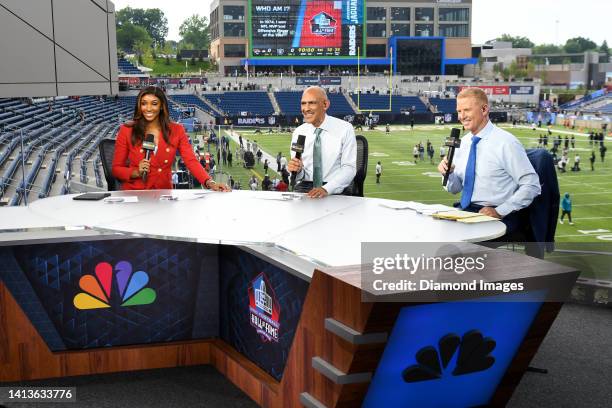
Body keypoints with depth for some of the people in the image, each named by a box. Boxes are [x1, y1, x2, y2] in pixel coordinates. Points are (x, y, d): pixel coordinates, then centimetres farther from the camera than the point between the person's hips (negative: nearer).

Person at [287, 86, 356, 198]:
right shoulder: (298, 132, 7)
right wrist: (296, 170, -14)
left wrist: (326, 189, -20)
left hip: (335, 190, -2)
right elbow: (299, 175, 9)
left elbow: (349, 168, -7)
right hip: (305, 188, 2)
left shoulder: (345, 129, -2)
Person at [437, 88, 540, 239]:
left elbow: (532, 186, -11)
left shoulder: (506, 143, -9)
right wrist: (448, 173, -5)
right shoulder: (463, 143, 11)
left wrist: (499, 212, -16)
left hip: (499, 218, -6)